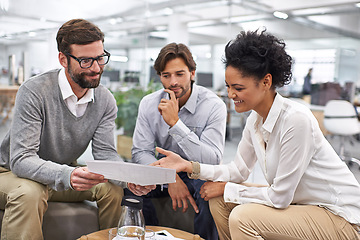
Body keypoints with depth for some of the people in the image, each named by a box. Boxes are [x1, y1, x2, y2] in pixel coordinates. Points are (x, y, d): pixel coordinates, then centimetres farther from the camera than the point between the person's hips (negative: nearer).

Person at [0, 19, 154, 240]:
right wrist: (67, 175, -49)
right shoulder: (34, 92, -25)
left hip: (65, 174, 5)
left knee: (113, 188, -17)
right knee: (28, 193, -36)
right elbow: (21, 160, -30)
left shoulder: (105, 100, -9)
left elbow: (105, 153, -11)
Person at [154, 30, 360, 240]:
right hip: (298, 202, 8)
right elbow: (239, 170, 6)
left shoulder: (296, 120, -27)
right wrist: (189, 166, -5)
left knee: (243, 216, -26)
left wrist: (226, 188, -12)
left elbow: (279, 197, -23)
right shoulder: (256, 119, -2)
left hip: (339, 217, -8)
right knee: (220, 200, 0)